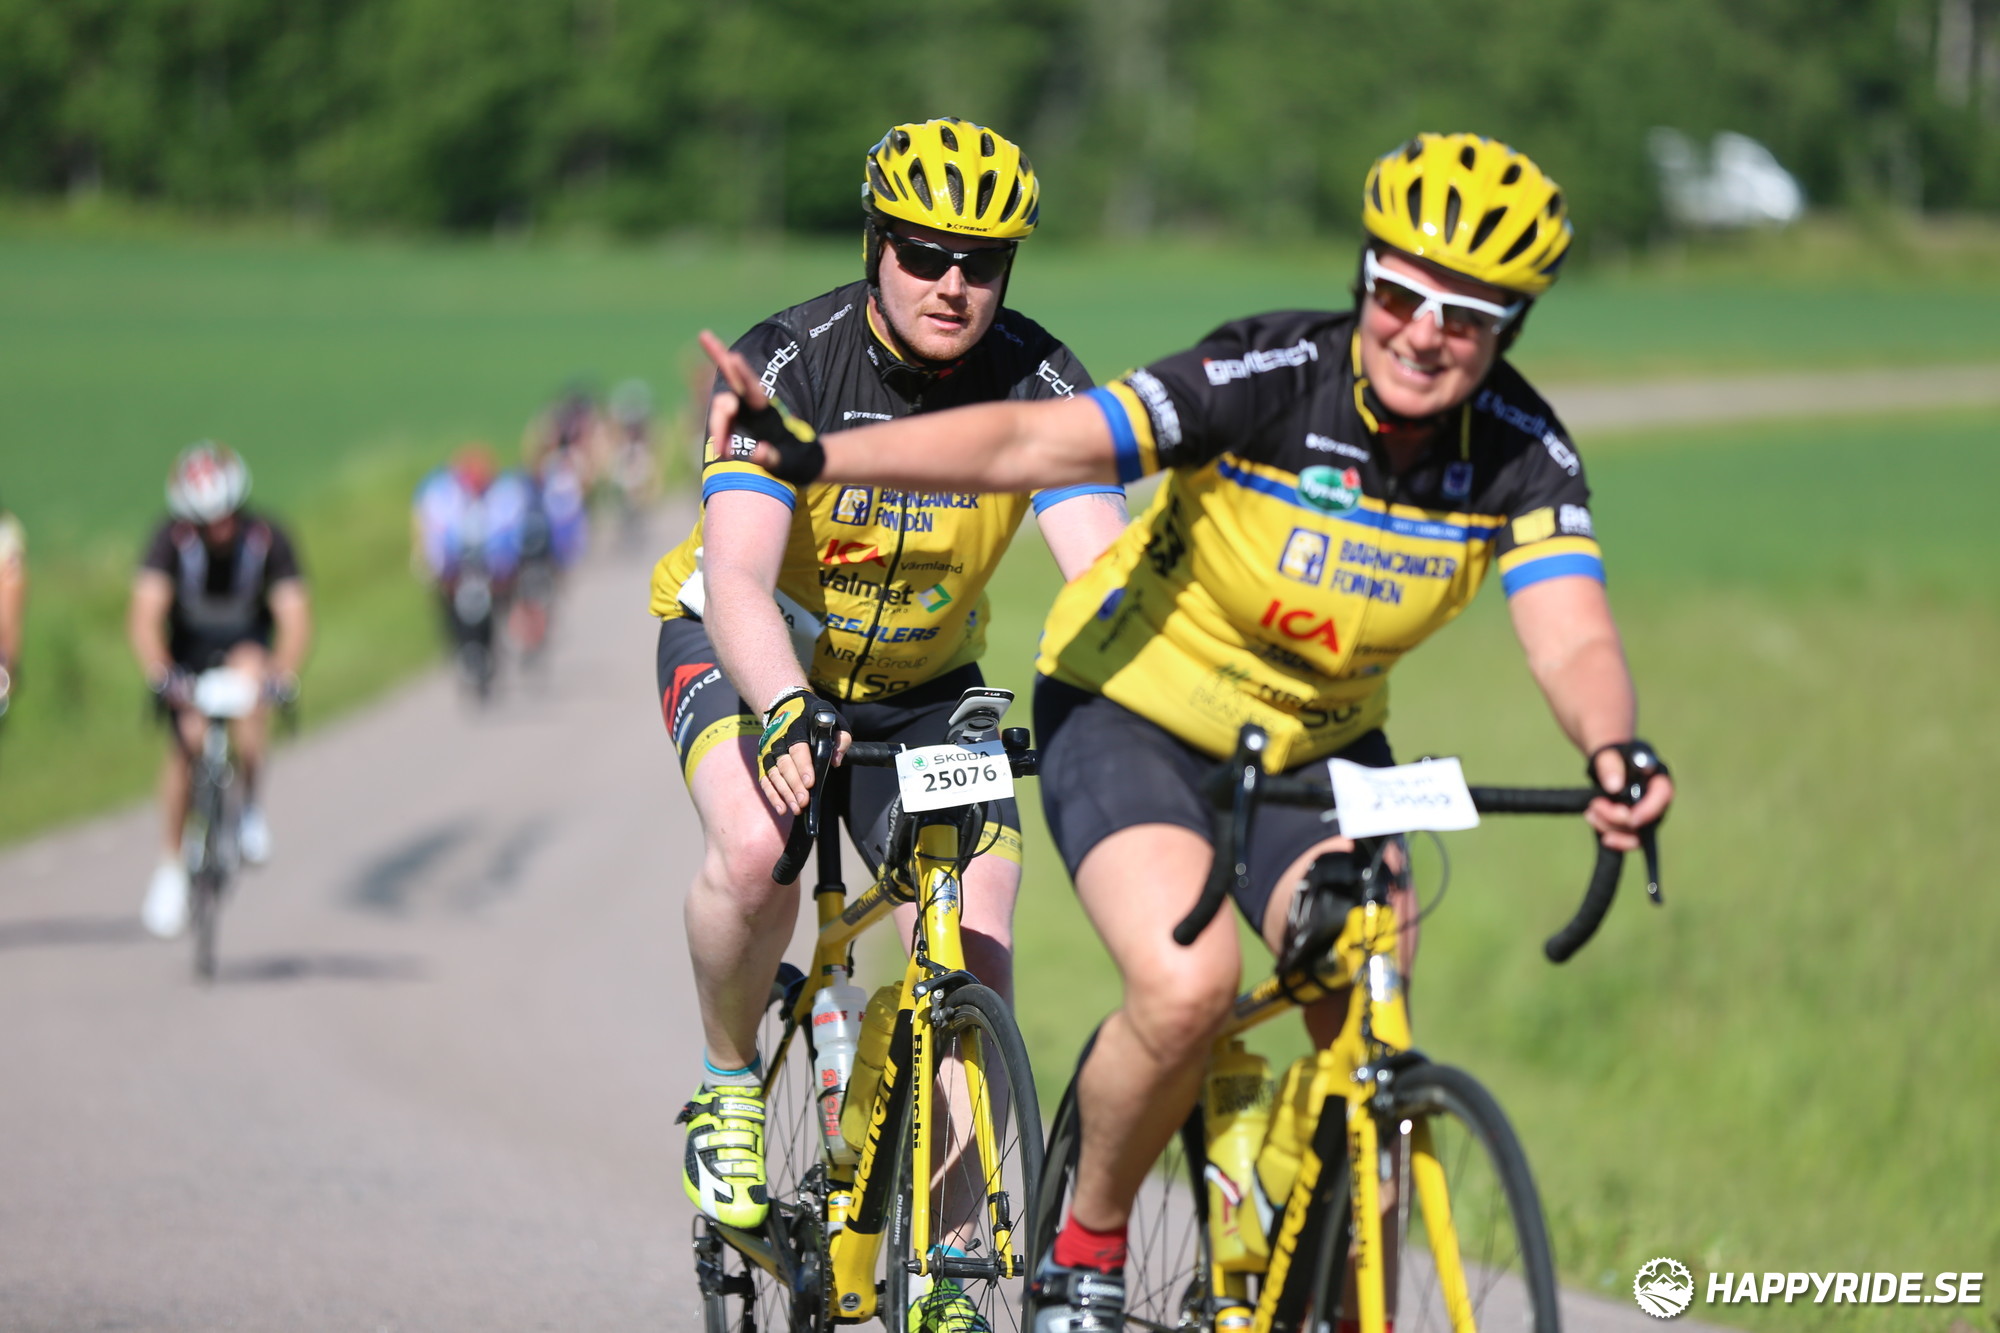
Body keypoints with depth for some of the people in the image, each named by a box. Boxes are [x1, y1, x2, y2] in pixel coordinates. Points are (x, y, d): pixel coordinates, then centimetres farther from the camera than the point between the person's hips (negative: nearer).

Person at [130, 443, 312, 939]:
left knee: (250, 670, -34)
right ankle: (170, 866, 2)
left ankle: (252, 805, -20)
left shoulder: (267, 539, -26)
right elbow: (144, 615, -36)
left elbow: (294, 615, -32)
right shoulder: (173, 539, -27)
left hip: (247, 642, 0)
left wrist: (284, 671, -51)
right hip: (188, 646, 0)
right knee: (184, 744, -14)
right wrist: (160, 674, -53)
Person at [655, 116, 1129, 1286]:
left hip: (922, 681, 3)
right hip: (749, 651, -3)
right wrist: (785, 716, -57)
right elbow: (740, 575, -38)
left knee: (976, 970, -11)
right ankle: (729, 1086, -5)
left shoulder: (1038, 384, -20)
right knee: (756, 846, -34)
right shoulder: (788, 365, -27)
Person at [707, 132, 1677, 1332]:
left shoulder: (1522, 453, -16)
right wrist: (809, 457, -44)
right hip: (1138, 708, -4)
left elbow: (1573, 639, -28)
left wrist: (1613, 749, -52)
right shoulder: (1274, 377, -26)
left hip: (1320, 745, 4)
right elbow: (1032, 444, -33)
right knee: (1187, 984, -26)